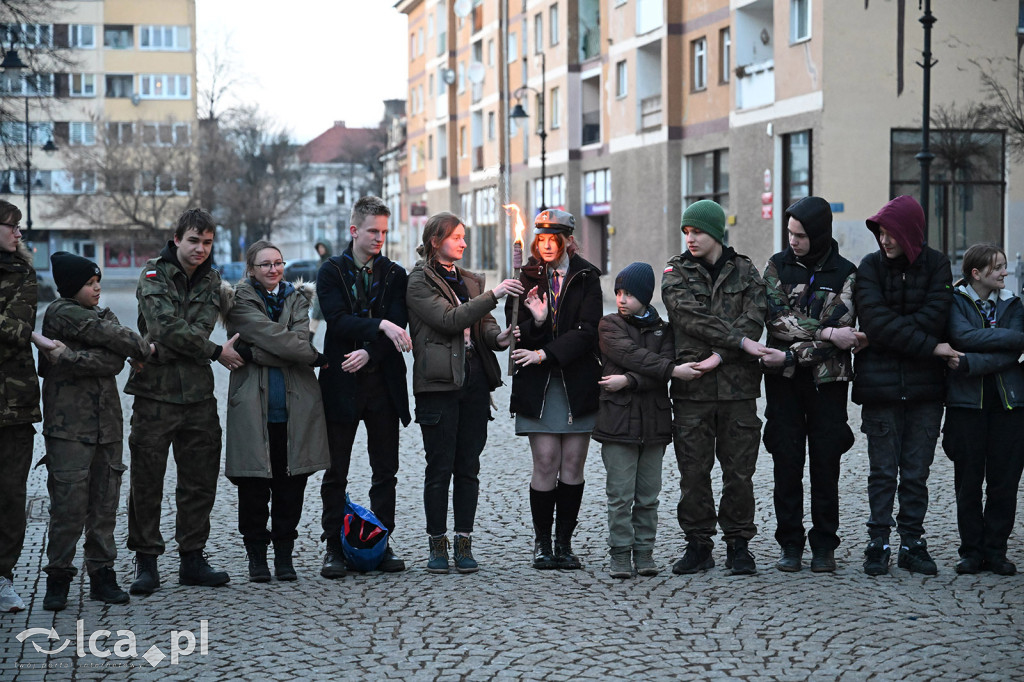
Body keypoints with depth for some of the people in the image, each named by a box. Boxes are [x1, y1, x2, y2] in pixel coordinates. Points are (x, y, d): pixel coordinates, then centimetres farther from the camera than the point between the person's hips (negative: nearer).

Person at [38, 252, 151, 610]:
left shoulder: (104, 315, 15)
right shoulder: (60, 313, -4)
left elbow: (115, 361, -5)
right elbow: (115, 337, -13)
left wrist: (72, 358, -18)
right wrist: (143, 348, 2)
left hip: (107, 424, 6)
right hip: (68, 423, -6)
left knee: (105, 501, 6)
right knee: (69, 501, -7)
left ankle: (102, 574, 13)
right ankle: (58, 577, 3)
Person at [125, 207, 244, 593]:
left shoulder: (211, 280, 10)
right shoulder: (155, 276, -3)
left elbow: (203, 325, -5)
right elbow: (168, 329, -15)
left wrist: (161, 350, -19)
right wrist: (217, 352, -11)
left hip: (199, 392, 4)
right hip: (155, 390, -4)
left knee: (201, 480, 8)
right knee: (147, 481, 0)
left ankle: (192, 559, 18)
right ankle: (146, 562, 10)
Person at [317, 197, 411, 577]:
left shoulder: (395, 275, 10)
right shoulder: (331, 272, 2)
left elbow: (398, 327, -2)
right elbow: (338, 320, -13)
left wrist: (369, 353, -17)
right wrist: (380, 325, -26)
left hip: (383, 383, 3)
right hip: (341, 384, -2)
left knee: (386, 470, 5)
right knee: (335, 473, 2)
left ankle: (382, 544, 13)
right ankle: (334, 548, 8)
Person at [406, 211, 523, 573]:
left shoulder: (470, 281, 17)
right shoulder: (419, 282, -3)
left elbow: (484, 326, 14)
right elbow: (449, 320, -16)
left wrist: (498, 337, -8)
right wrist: (493, 295, -20)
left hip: (475, 379, 5)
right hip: (438, 383, -5)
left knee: (468, 467, 5)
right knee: (440, 467, -1)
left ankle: (464, 543, 11)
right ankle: (437, 544, 7)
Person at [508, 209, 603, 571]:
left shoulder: (586, 278, 4)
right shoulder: (527, 278, 7)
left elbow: (588, 331, -6)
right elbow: (515, 333, 2)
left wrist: (546, 353, -15)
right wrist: (535, 320, -19)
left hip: (578, 382, 1)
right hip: (537, 385, 0)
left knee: (573, 466, 2)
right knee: (546, 464, -6)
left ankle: (564, 543, 11)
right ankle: (542, 544, 5)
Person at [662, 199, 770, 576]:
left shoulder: (745, 271, 9)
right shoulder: (677, 272, 7)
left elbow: (753, 319, -4)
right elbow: (691, 316, -9)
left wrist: (720, 355, -16)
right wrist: (739, 341, -15)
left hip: (738, 384, 0)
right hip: (692, 388, 0)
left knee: (739, 469, 3)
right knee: (693, 470, 1)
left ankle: (738, 544, 14)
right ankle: (698, 544, 11)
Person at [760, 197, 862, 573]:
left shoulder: (845, 273, 0)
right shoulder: (778, 265, 4)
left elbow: (842, 331, -10)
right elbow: (776, 319, -9)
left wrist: (790, 356, -18)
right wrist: (826, 332, -18)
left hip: (827, 380, -1)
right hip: (784, 384, 1)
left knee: (825, 464, 3)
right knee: (787, 464, 3)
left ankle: (824, 545, 12)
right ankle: (790, 545, 11)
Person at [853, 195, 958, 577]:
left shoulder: (936, 265, 3)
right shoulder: (871, 266, 1)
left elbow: (934, 316, -10)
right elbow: (875, 320, -12)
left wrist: (895, 333, -15)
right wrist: (929, 347, -15)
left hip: (924, 386, 1)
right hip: (879, 385, -1)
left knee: (916, 472, 6)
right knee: (883, 471, 2)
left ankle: (912, 543, 15)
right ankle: (878, 544, 10)